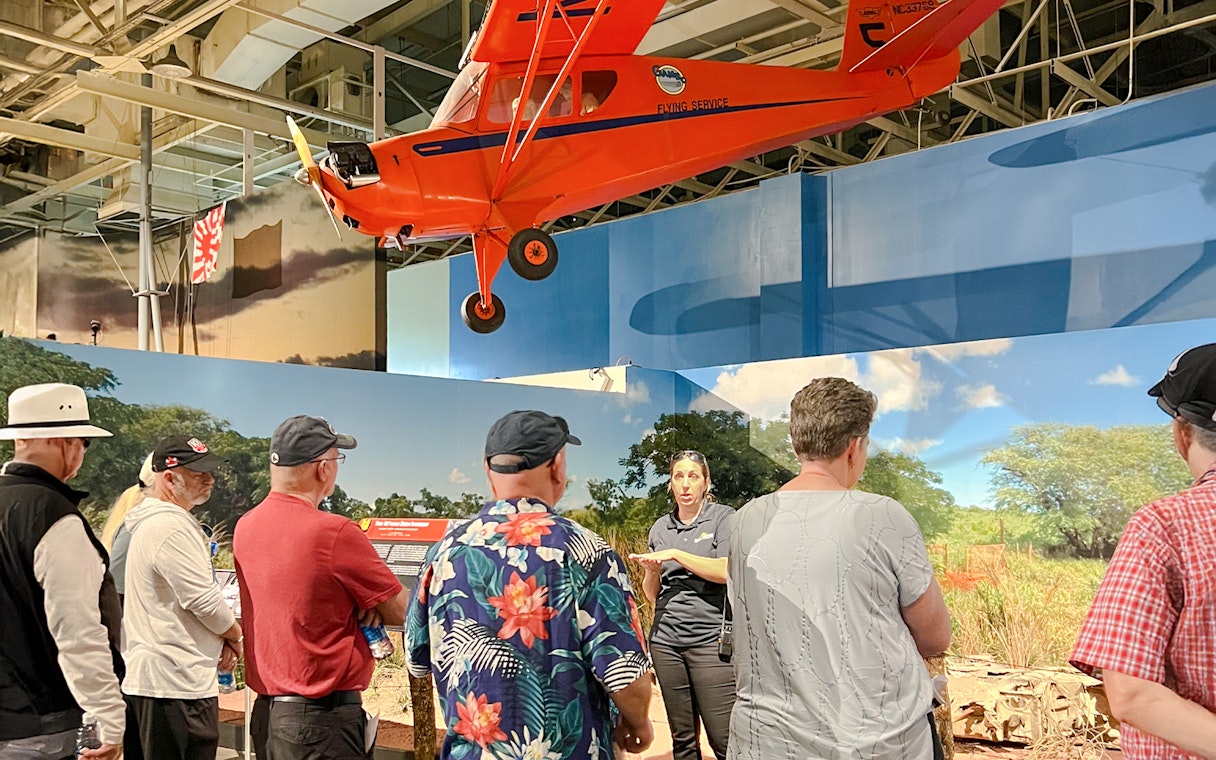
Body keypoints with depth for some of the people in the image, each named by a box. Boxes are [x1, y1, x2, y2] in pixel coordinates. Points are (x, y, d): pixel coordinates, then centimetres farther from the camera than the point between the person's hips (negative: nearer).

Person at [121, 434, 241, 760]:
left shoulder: (149, 522, 16)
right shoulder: (172, 526, -18)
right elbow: (205, 601, -20)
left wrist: (219, 639, 10)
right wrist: (235, 635, 0)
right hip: (176, 683, -11)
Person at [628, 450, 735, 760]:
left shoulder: (723, 517, 0)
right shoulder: (660, 528, 13)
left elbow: (725, 572, -14)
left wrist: (675, 554, -13)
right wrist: (652, 571, -4)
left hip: (711, 639, -4)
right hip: (665, 640, 5)